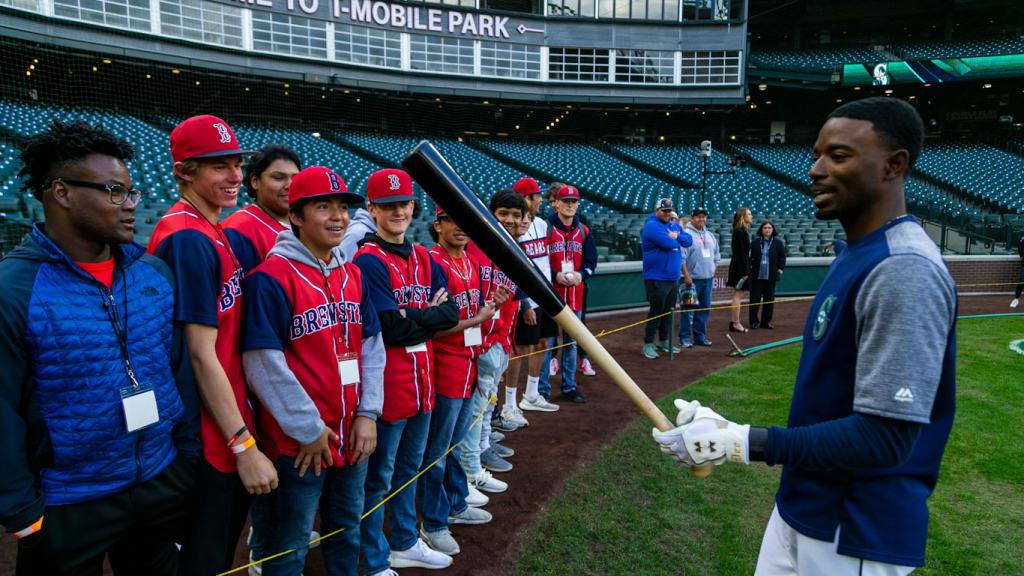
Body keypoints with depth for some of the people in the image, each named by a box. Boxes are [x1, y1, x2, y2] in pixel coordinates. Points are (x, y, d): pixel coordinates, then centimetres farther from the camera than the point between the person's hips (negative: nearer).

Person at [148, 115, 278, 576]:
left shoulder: (210, 234, 9)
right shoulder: (189, 239, -19)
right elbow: (201, 355, -21)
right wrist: (245, 446, -18)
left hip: (227, 426, 9)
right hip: (207, 435, -9)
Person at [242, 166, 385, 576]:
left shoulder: (353, 276, 7)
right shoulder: (271, 278, -15)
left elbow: (371, 347, 8)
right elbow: (263, 363, -18)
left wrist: (368, 414, -1)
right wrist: (308, 428, -14)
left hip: (353, 436, 7)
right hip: (298, 443, -6)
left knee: (347, 531, 22)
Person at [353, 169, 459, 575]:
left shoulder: (424, 259, 10)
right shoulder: (368, 261, -13)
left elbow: (451, 314, 3)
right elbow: (390, 328, -21)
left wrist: (412, 319, -11)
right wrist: (431, 315, -7)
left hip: (422, 381, 8)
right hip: (388, 384, -7)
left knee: (409, 468, 21)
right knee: (379, 477, 7)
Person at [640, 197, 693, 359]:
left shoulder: (674, 226, 15)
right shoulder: (652, 226, -12)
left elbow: (688, 240, 6)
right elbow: (668, 244, -23)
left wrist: (675, 236, -10)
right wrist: (676, 240, -2)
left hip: (673, 278, 8)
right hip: (657, 278, -8)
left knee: (668, 311, 15)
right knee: (656, 311, -6)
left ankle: (664, 341, 27)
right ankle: (648, 344, 2)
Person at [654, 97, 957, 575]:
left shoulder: (904, 272, -24)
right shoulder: (854, 256, 7)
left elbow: (885, 439, -27)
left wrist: (744, 442, -25)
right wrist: (730, 428, 8)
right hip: (800, 506, 8)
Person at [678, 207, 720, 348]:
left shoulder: (710, 235, 15)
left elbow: (716, 255, 24)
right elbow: (681, 257, -14)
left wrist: (713, 270, 15)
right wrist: (686, 275, -18)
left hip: (707, 278, 7)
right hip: (692, 279, -7)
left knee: (704, 308, 11)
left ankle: (699, 336, 20)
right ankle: (684, 337, 5)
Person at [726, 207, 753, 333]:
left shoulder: (742, 231, 15)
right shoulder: (739, 232, -15)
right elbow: (740, 253, -20)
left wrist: (746, 269, 18)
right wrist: (744, 272, -21)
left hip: (740, 266, 10)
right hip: (740, 267, -10)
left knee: (738, 295, 13)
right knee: (738, 295, -5)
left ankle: (733, 322, 18)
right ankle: (736, 323, -1)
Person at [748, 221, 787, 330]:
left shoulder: (778, 242, 4)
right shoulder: (756, 242, 3)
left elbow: (782, 257, 8)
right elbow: (750, 256, 11)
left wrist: (780, 268, 0)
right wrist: (750, 267, 1)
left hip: (771, 275, 1)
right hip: (757, 275, 0)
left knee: (769, 299, 6)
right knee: (755, 298, 0)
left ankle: (766, 321, 15)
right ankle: (754, 321, 8)